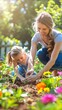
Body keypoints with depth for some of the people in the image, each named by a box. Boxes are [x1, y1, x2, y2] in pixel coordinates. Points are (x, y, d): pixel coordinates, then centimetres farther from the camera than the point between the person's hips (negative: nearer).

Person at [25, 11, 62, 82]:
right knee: (40, 53, -30)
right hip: (49, 54, 4)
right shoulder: (36, 36, -24)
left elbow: (53, 60, -42)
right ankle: (54, 71, -6)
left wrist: (38, 75, -50)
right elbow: (32, 56, -31)